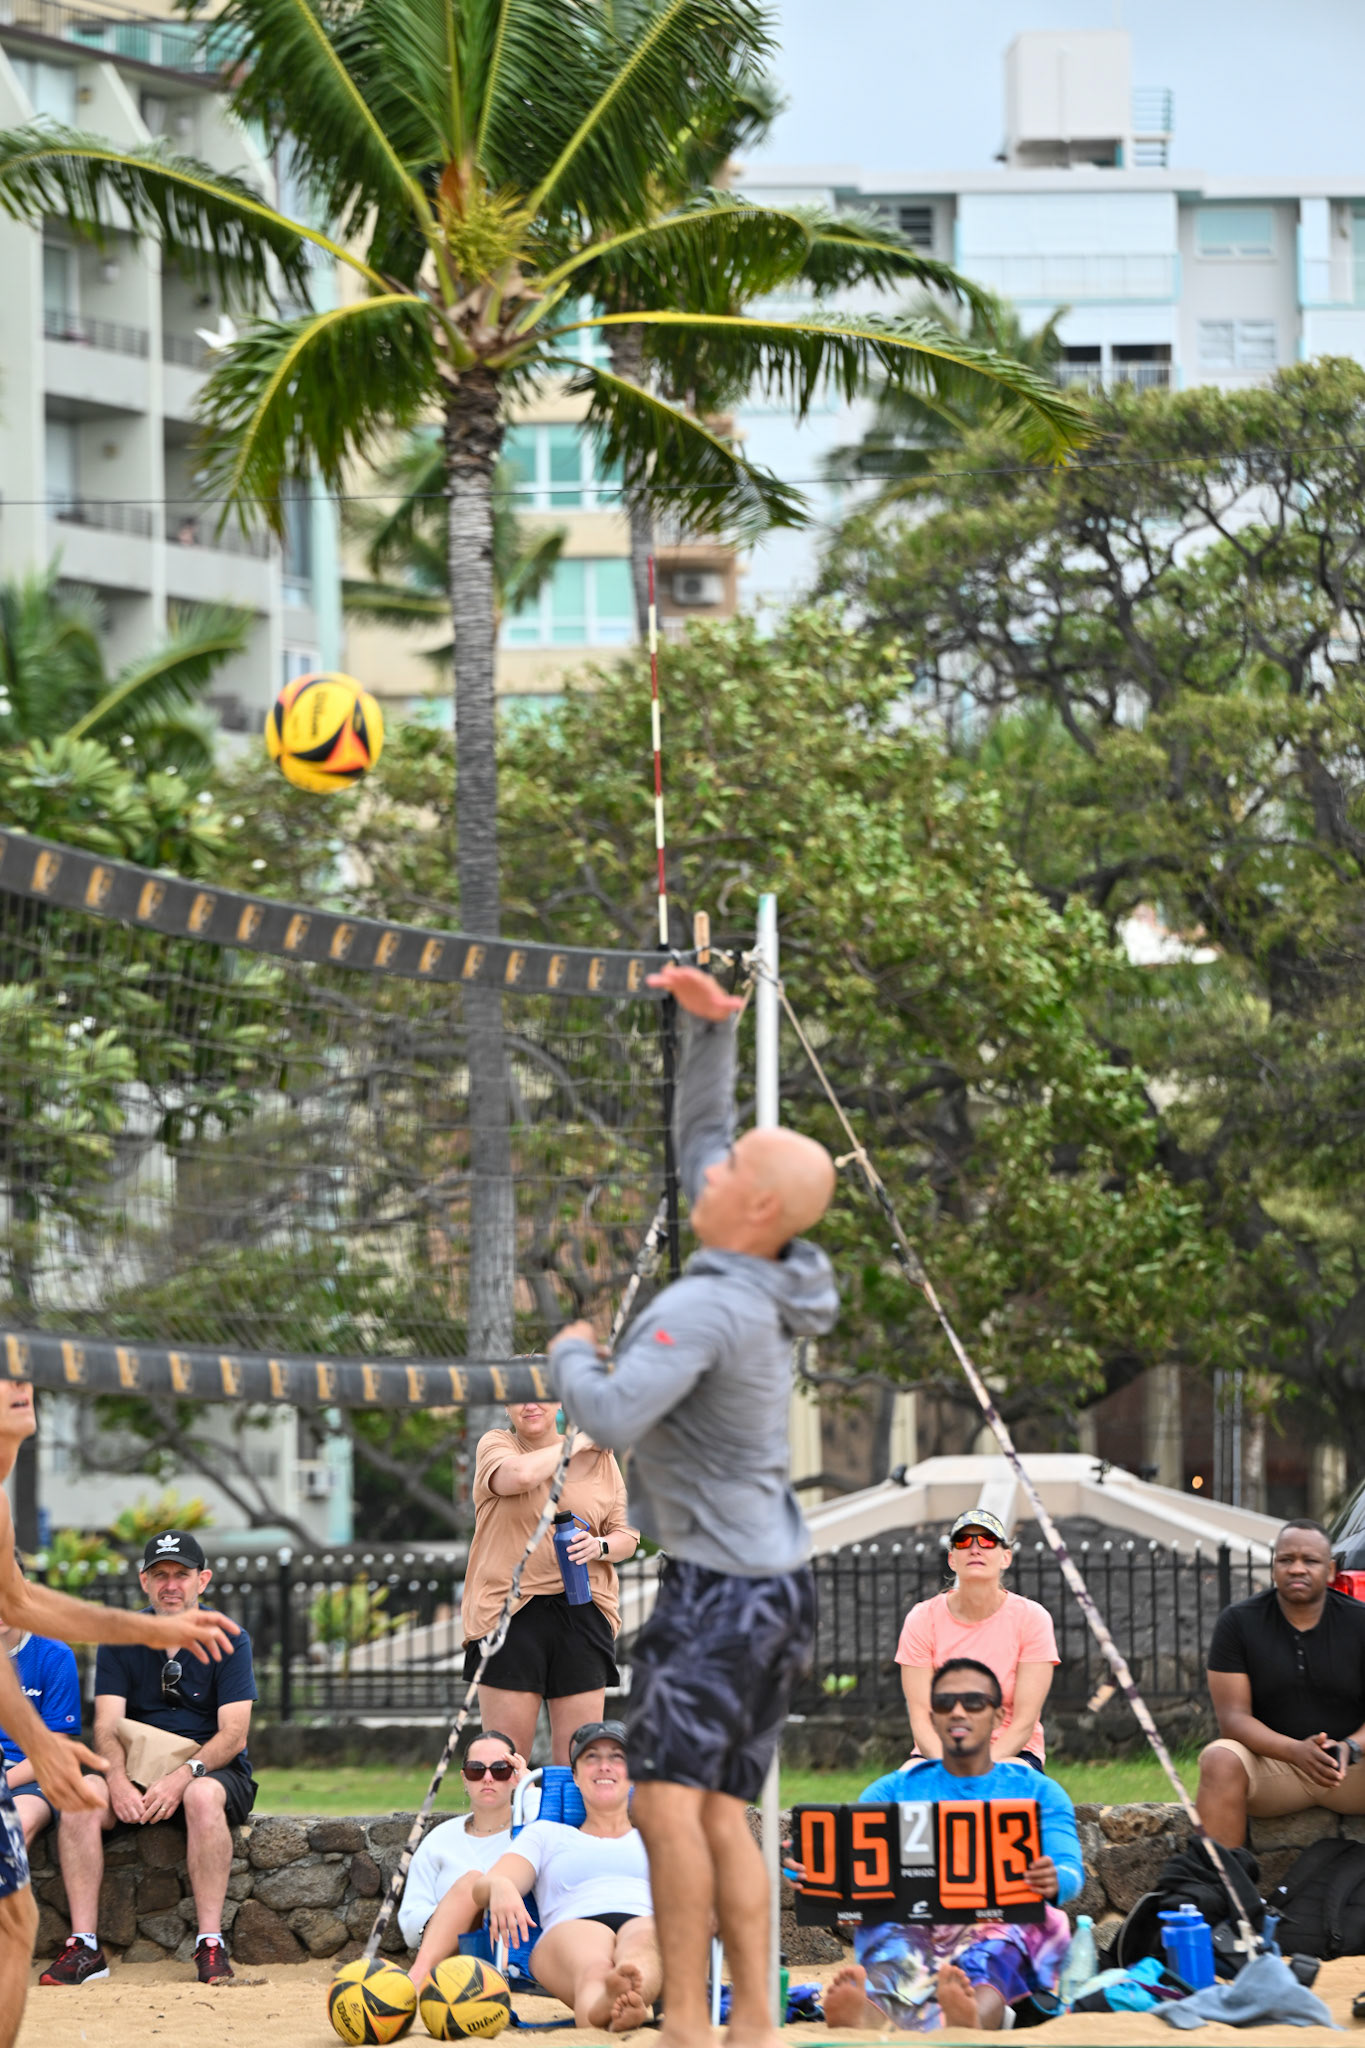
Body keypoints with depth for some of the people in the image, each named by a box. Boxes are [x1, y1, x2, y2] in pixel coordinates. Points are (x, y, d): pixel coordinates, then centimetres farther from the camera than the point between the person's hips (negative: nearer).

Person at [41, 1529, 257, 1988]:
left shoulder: (228, 1640, -3)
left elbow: (233, 1735, -11)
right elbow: (108, 1727, -5)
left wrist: (183, 1776, -28)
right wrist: (117, 1780, -26)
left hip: (215, 1770, -3)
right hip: (138, 1770, 3)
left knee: (203, 1796, -38)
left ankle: (211, 1943, -36)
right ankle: (83, 1945, -29)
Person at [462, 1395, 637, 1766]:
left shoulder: (600, 1458, 13)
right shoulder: (495, 1444, 4)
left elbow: (627, 1536, 14)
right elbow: (519, 1475, -19)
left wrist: (600, 1546, -9)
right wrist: (576, 1444, -6)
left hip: (581, 1614, 2)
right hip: (509, 1607, -2)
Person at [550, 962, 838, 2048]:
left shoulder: (708, 1307, -18)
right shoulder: (770, 1279, 8)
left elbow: (614, 1417, -27)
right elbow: (698, 1141, 23)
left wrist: (573, 1356, -6)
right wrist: (711, 1027, 16)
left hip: (720, 1585, -10)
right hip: (777, 1581, 10)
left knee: (670, 1798, -14)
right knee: (724, 1814, 8)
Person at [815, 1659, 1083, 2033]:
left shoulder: (1038, 1791, 18)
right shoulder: (892, 1790, 21)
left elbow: (1070, 1870, 2)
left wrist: (1055, 1881, -26)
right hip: (912, 1926, 1)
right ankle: (867, 2012, -71)